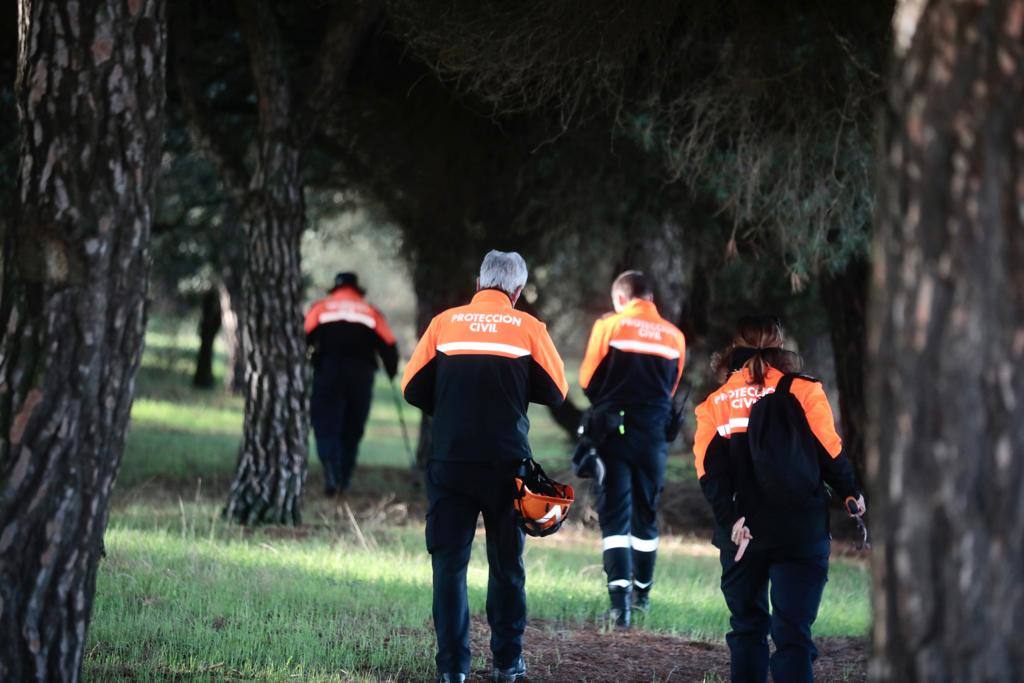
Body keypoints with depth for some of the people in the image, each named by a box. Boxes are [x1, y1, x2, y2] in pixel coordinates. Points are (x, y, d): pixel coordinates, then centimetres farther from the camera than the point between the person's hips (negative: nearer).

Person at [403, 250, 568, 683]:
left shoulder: (444, 323, 2)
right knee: (506, 563, 11)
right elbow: (556, 391, 3)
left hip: (450, 461, 0)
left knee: (449, 562, 4)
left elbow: (413, 390, 2)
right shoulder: (528, 328, 0)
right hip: (507, 464, 0)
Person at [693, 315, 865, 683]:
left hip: (741, 534, 2)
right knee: (793, 633, -5)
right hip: (801, 533, -2)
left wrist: (729, 520, -12)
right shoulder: (801, 391, -5)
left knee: (748, 629, 16)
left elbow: (710, 475, -6)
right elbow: (831, 452, -2)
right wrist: (850, 493, 13)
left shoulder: (715, 405, 3)